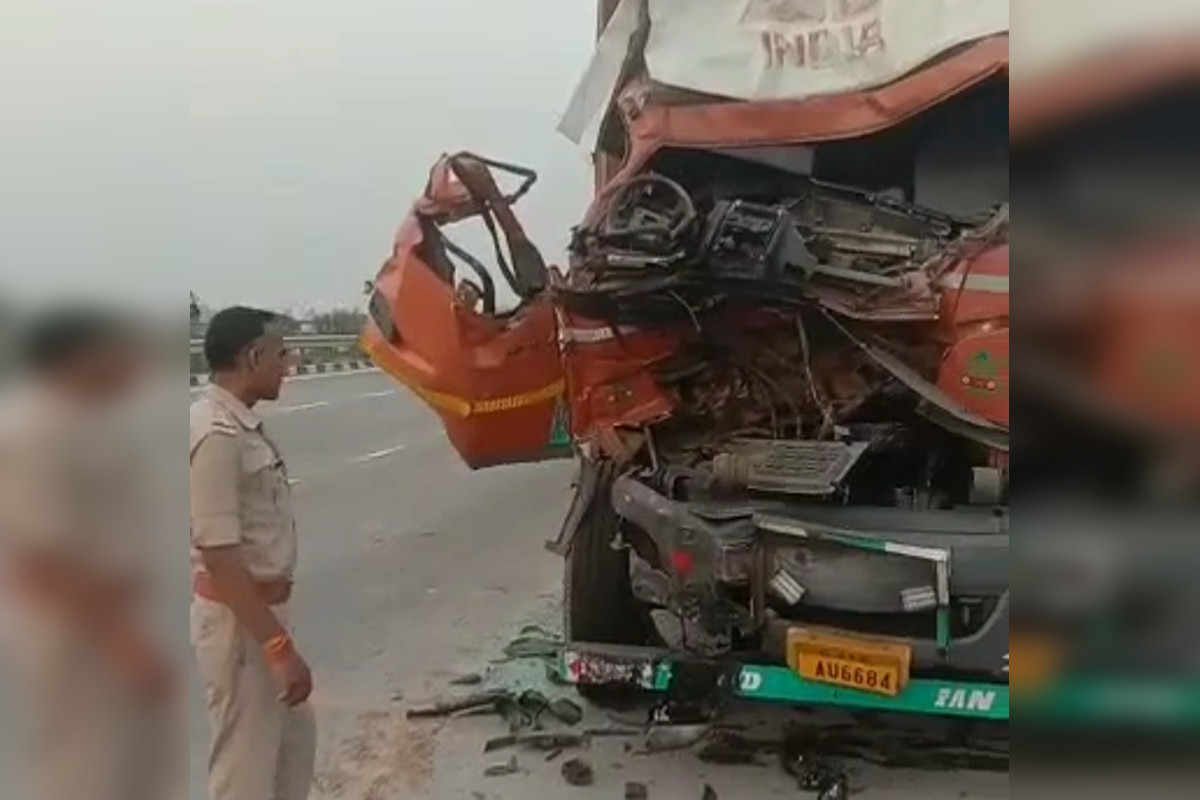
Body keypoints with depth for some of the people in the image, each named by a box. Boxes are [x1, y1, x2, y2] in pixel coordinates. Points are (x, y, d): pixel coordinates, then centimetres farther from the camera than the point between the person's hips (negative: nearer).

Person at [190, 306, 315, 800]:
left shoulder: (242, 424, 8)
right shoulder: (217, 434, -23)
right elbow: (219, 556, -26)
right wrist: (279, 646, -26)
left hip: (263, 607, 10)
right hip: (238, 620, -10)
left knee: (294, 739, 23)